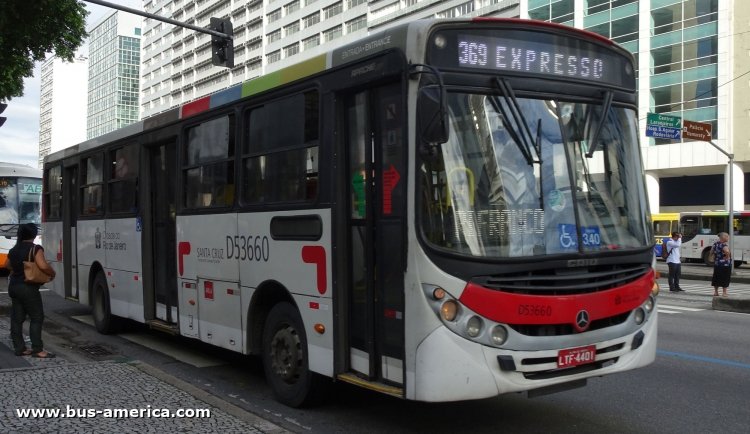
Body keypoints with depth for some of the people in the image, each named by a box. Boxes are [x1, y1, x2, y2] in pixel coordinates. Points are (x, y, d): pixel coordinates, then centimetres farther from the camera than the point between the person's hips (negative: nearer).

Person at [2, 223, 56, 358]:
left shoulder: (13, 250, 10)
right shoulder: (35, 249, -13)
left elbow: (7, 265, 25)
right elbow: (43, 266, -25)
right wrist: (52, 273, -8)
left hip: (13, 286, 8)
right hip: (28, 288, -8)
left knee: (16, 319, 9)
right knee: (37, 318, -2)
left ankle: (19, 348, 14)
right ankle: (37, 349, -4)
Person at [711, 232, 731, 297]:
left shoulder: (715, 244, 6)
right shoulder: (724, 245, -20)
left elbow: (712, 250, 21)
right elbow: (727, 251, -39)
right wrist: (727, 256, -21)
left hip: (716, 264, 8)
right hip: (725, 265, -8)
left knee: (716, 278, 14)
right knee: (725, 279, 2)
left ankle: (716, 292, 21)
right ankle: (724, 293, 7)